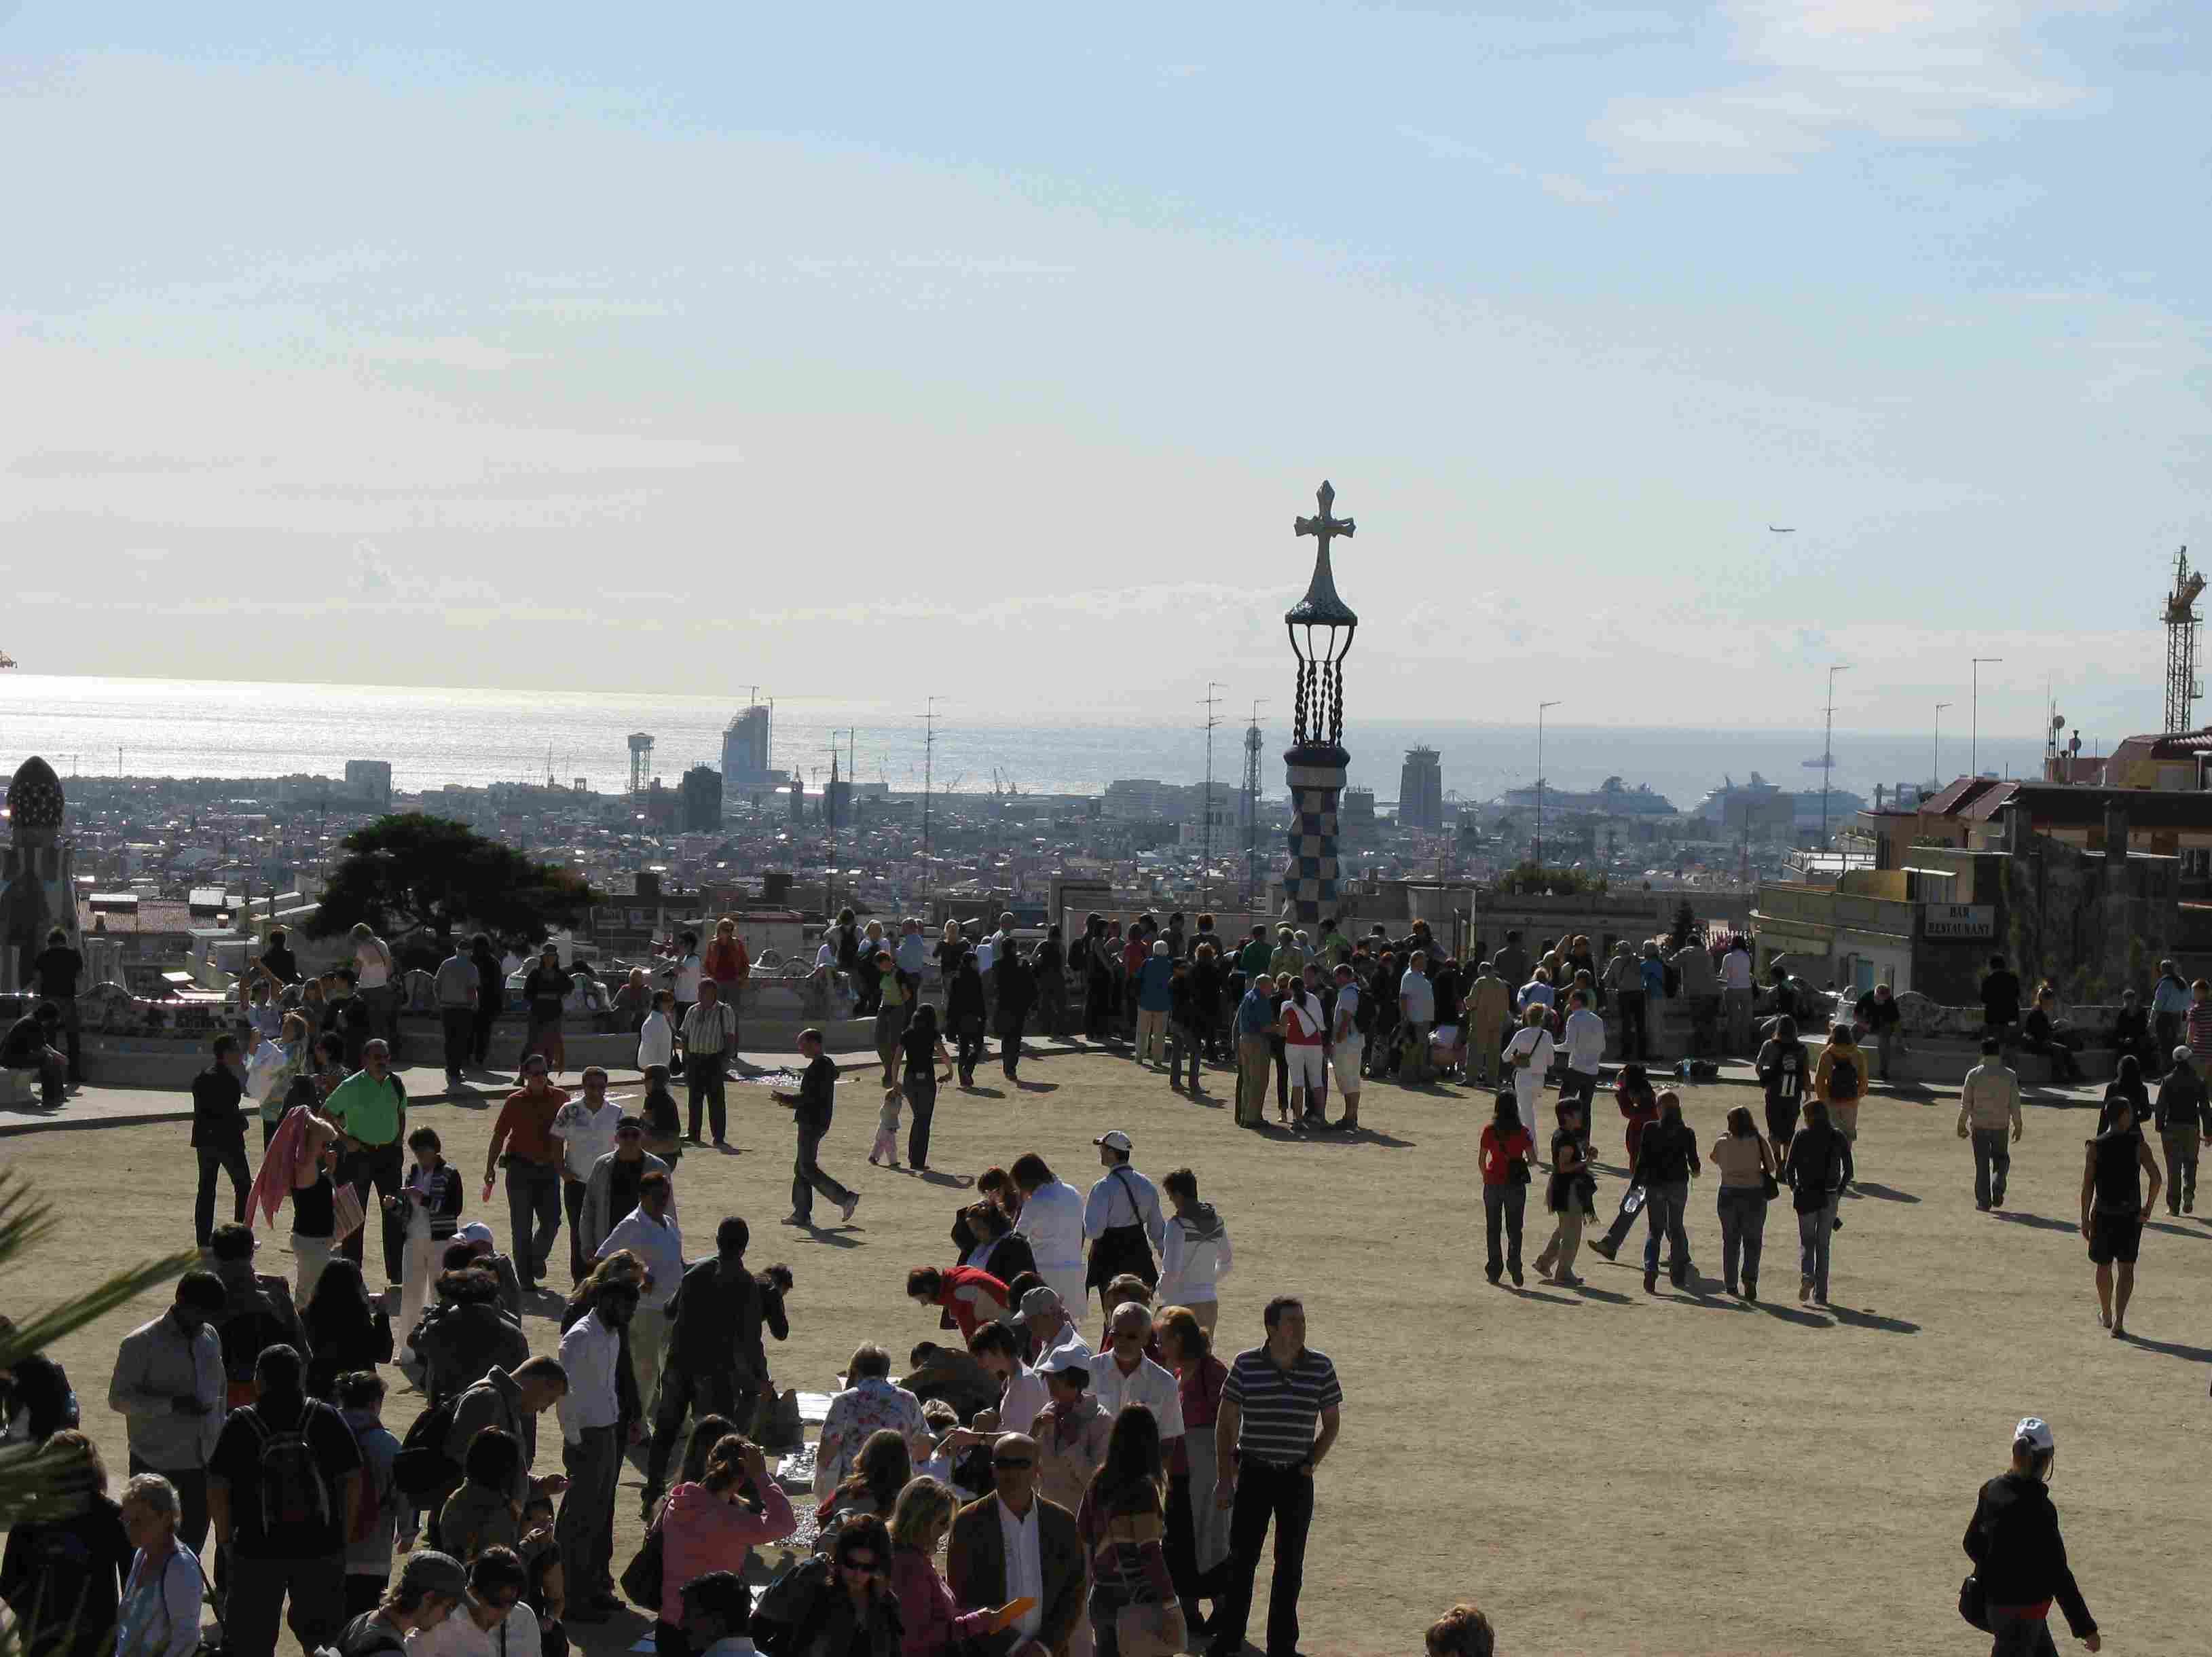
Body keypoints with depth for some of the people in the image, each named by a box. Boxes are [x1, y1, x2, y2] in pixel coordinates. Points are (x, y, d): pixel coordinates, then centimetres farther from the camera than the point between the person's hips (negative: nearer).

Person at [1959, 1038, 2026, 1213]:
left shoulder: (1974, 1075, -5)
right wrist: (2018, 1127, 7)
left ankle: (1983, 1201, 5)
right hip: (2000, 1125, 0)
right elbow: (2015, 1104, -2)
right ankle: (1997, 1187, -6)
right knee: (2001, 1159, 18)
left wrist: (1962, 1125, 8)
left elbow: (1966, 1102, -3)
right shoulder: (2009, 1075, -4)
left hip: (1979, 1126, 0)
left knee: (1982, 1164, 6)